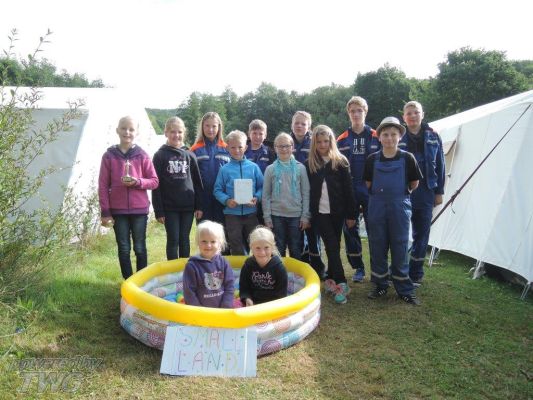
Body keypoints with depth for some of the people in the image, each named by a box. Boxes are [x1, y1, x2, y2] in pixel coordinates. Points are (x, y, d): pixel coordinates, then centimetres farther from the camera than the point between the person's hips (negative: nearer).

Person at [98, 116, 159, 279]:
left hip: (139, 210, 0)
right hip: (117, 211, 0)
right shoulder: (109, 156, 0)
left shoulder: (142, 156, 0)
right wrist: (105, 212, -3)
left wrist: (137, 182, -16)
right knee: (123, 249, 8)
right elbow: (103, 186, 0)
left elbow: (154, 181, 3)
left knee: (140, 248, 9)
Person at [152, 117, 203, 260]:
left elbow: (197, 182, 7)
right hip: (169, 207, -2)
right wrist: (158, 211, -7)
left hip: (188, 206, 2)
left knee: (184, 240, 10)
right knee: (173, 240, 3)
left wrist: (199, 206, 3)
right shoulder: (160, 156, -1)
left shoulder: (190, 156, 6)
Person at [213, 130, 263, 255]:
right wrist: (226, 200, -16)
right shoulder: (224, 169, -1)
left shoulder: (253, 167, 1)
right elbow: (217, 190, 0)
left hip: (251, 212, 1)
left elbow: (262, 187, 4)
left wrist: (256, 198, -13)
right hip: (232, 213, 0)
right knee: (236, 247, 10)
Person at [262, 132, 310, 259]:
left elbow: (306, 194, 1)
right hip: (277, 215, 0)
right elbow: (266, 195, 3)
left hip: (296, 215, 0)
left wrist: (305, 216, -4)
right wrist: (267, 217, -2)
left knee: (296, 250, 8)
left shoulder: (300, 168, 2)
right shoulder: (270, 169, 3)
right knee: (278, 249, 9)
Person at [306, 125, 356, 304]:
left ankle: (330, 279, 22)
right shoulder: (309, 164, 3)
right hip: (320, 212, -1)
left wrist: (351, 215, -2)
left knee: (334, 246, 8)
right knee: (332, 246, -7)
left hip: (337, 211, 1)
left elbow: (348, 189, 0)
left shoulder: (340, 162, 1)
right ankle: (341, 284, -6)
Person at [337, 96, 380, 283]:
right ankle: (358, 268, 20)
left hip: (371, 192, -2)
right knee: (350, 230, 6)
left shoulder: (376, 138, 2)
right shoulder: (342, 140, 6)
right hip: (349, 193, 2)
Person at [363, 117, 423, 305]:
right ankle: (380, 285, 23)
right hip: (377, 207, 2)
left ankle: (405, 289, 17)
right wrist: (380, 194, 10)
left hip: (400, 208, -2)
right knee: (377, 247, 7)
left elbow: (414, 183, 7)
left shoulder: (407, 158, -4)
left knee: (399, 248, 3)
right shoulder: (372, 159, 0)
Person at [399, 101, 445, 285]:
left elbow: (440, 166, 9)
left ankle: (415, 274, 21)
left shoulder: (433, 137, 7)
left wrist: (439, 192, 6)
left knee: (421, 234, 9)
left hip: (425, 193, 2)